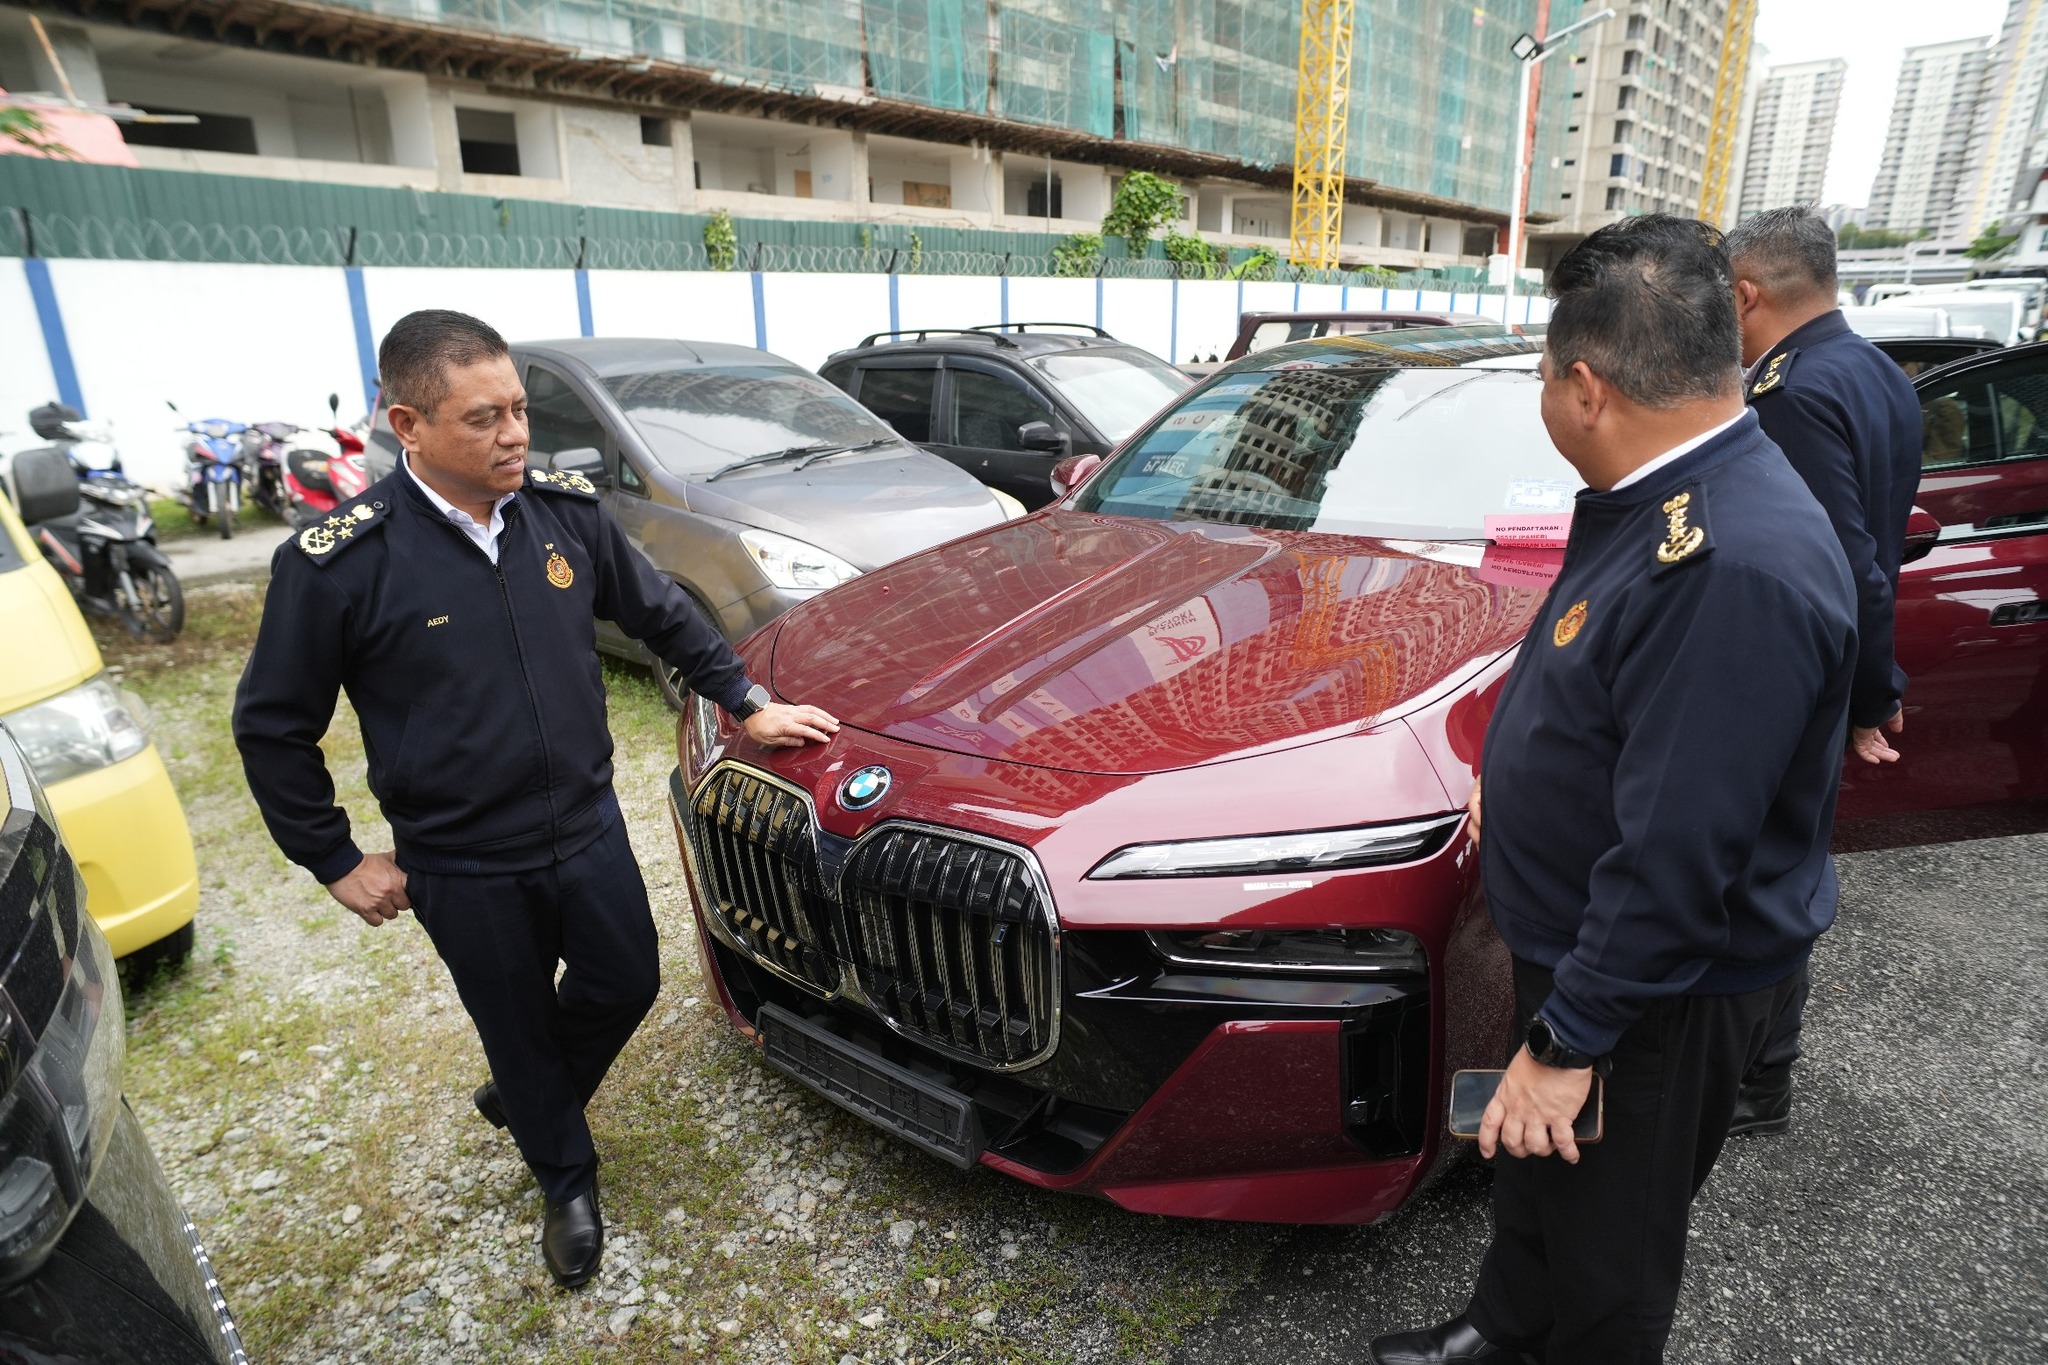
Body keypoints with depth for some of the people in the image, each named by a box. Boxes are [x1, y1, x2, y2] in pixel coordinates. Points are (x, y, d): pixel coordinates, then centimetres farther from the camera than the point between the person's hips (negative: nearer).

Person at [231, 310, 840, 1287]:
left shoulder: (567, 511, -7)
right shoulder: (339, 562, -18)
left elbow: (661, 615, 7)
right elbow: (273, 727, -7)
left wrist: (747, 704, 7)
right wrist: (334, 860, -4)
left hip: (589, 829, 4)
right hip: (462, 873, -3)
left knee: (626, 986, 17)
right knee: (520, 1032, 16)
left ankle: (523, 1097, 49)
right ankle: (567, 1181, 44)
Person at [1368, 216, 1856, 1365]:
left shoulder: (1739, 569, -33)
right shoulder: (1661, 503, 0)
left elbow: (1679, 856, -31)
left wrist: (1568, 1039, -23)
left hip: (1658, 996, -9)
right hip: (1575, 941, 10)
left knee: (1607, 1260, 16)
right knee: (1538, 1180, 29)